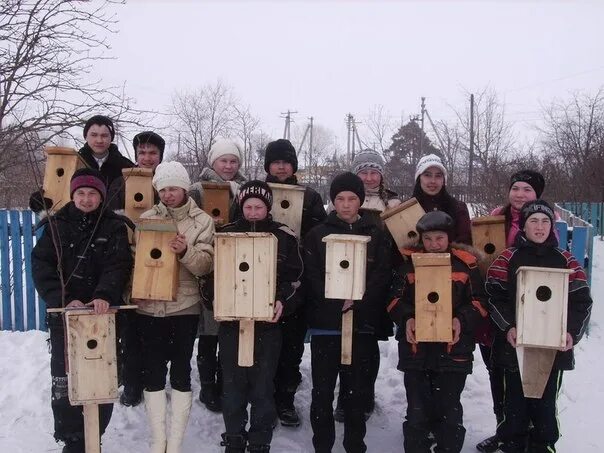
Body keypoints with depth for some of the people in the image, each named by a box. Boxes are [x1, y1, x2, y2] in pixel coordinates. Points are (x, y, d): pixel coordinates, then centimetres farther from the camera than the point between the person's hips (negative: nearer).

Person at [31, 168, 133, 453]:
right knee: (63, 382, 3)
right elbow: (41, 266, -2)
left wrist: (104, 295, -30)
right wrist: (63, 300, -17)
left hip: (103, 315, -1)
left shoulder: (114, 226, 1)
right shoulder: (56, 225, 5)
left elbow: (118, 266, -11)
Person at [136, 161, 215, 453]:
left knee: (181, 371, 4)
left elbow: (206, 265, -9)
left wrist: (185, 252, -27)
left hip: (185, 307, -2)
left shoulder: (202, 221, 0)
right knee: (152, 372, 6)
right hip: (149, 307, 2)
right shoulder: (146, 218, 5)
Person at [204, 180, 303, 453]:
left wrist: (282, 302, -14)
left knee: (262, 388, 4)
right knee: (232, 386, 9)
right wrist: (215, 300, -7)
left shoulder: (284, 237, 1)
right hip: (231, 321, 1)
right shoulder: (225, 234, 4)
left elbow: (294, 278, 2)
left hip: (267, 322, -1)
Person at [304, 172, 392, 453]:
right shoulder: (317, 235, 5)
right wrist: (338, 303, -15)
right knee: (322, 390, 5)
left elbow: (382, 276, -2)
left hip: (362, 324, 1)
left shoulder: (377, 235, 7)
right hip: (325, 323, 0)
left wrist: (357, 300, -16)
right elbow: (311, 277, -3)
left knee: (357, 390, 9)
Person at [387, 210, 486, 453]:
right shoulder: (409, 262, 4)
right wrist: (406, 318, -12)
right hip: (416, 346, 1)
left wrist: (462, 319, -13)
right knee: (417, 410, 7)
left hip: (454, 348, -1)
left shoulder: (466, 263, 2)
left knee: (450, 410, 7)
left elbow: (479, 300, 5)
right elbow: (396, 298, 7)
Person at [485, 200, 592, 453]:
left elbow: (581, 300, 3)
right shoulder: (508, 258, 2)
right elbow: (495, 296, -4)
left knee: (546, 404, 10)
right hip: (516, 345, -1)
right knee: (515, 403, 7)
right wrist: (508, 327, -18)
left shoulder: (565, 260, 7)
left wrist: (572, 332, -12)